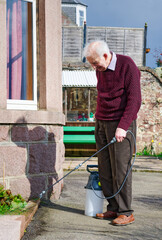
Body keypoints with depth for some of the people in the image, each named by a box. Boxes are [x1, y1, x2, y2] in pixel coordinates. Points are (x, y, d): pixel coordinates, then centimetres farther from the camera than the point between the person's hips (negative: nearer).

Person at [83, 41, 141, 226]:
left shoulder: (127, 66, -11)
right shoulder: (100, 70, 12)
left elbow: (134, 100, -16)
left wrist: (122, 127, -22)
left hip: (121, 124, -7)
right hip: (101, 123, 7)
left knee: (121, 168, -6)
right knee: (104, 170, 5)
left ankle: (126, 213, 3)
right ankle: (113, 208, 14)